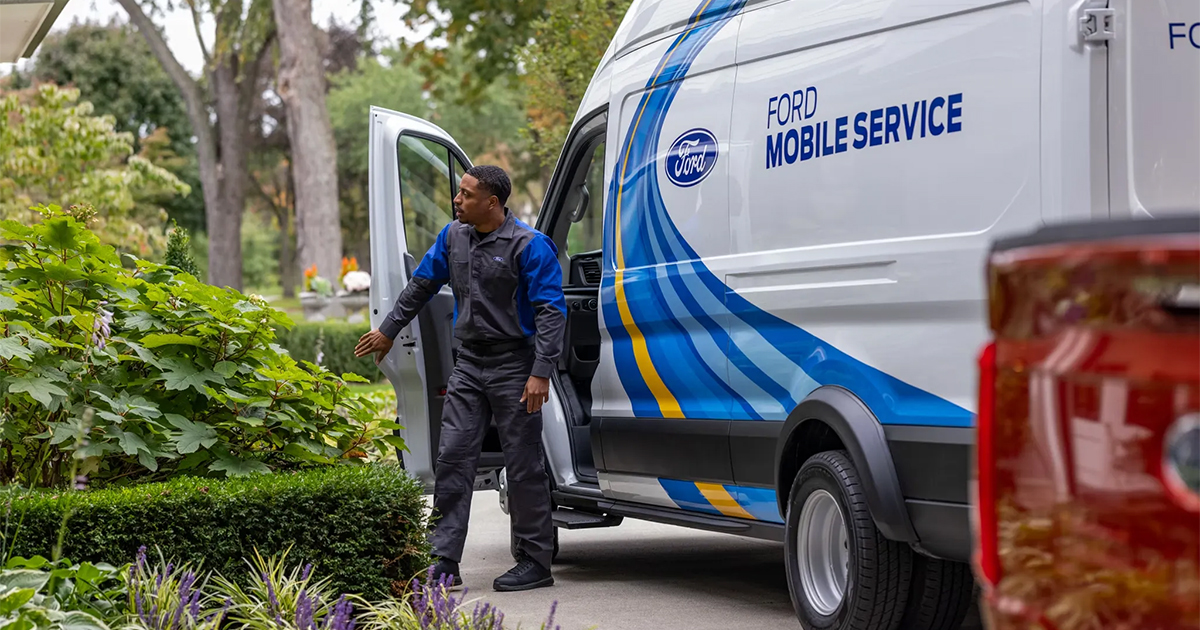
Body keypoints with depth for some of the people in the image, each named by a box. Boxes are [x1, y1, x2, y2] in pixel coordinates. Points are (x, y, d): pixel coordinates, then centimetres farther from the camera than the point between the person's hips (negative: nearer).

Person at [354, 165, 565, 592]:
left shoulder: (530, 246, -13)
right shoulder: (453, 237, 7)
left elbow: (551, 312, -16)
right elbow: (421, 285, 22)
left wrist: (540, 373, -23)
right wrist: (388, 331, 27)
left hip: (513, 365, -6)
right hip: (469, 364, 6)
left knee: (523, 465, -1)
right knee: (452, 458, 0)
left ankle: (536, 562, 8)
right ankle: (444, 563, 2)